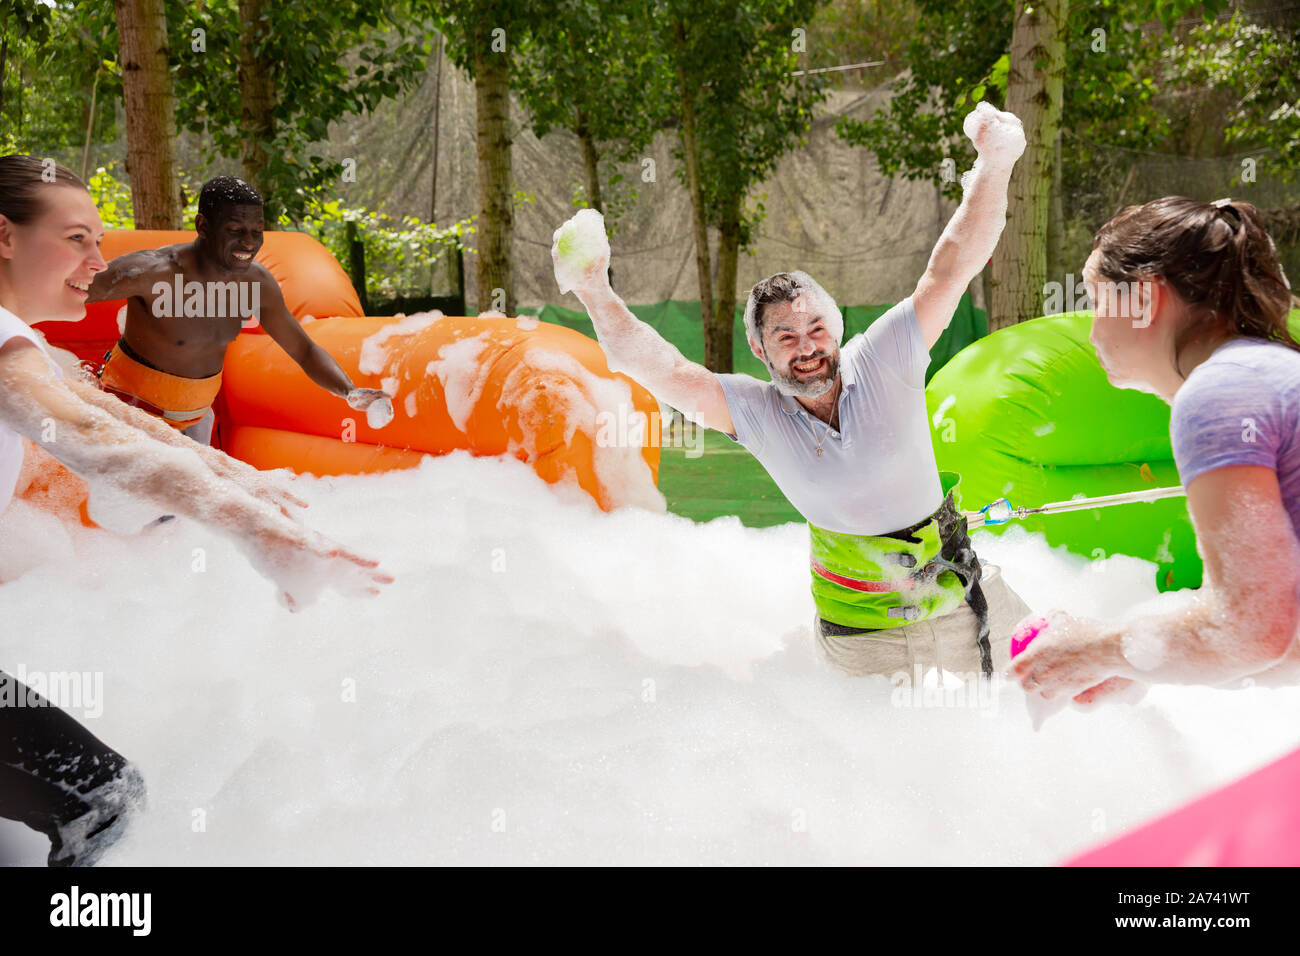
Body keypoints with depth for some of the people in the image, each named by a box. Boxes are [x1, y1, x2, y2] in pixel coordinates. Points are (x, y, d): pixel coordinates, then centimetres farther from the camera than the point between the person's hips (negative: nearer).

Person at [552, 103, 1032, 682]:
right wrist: (593, 291, -31)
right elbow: (654, 367, -19)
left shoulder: (883, 362, -13)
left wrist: (993, 166, -33)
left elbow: (954, 267, -21)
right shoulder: (756, 413, -12)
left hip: (964, 606, 1)